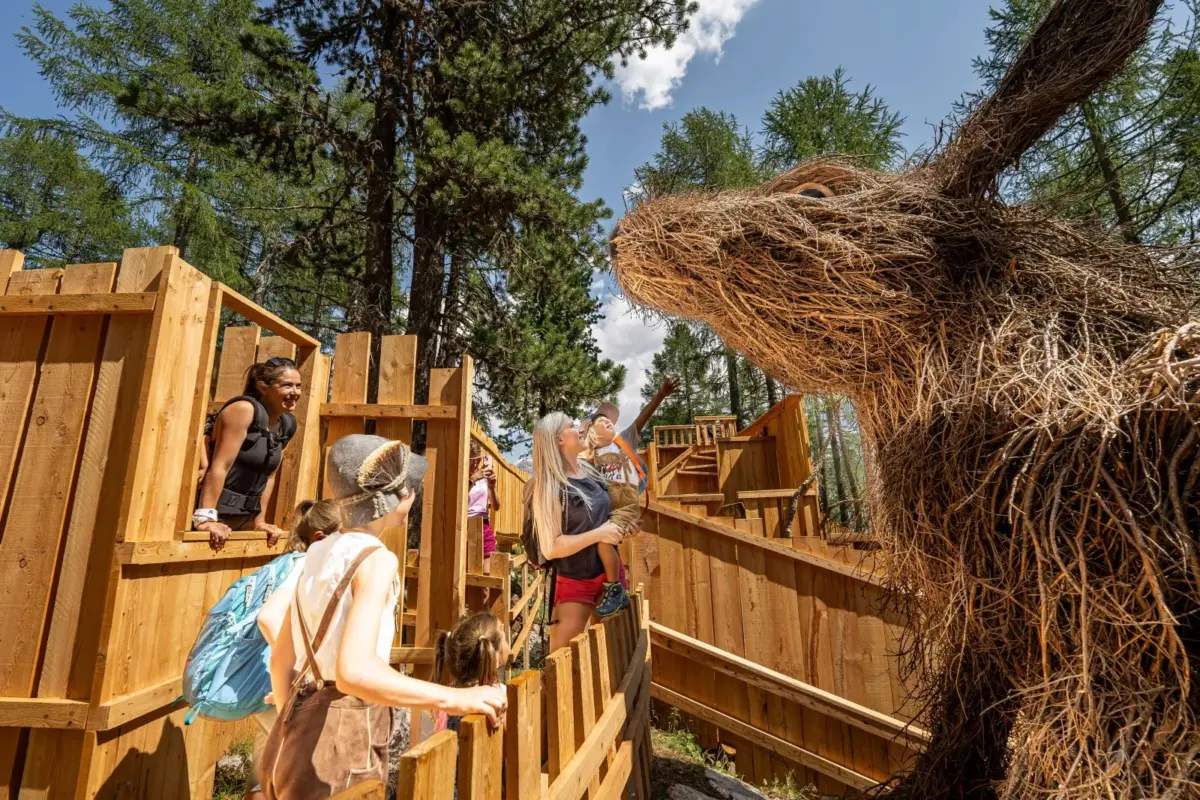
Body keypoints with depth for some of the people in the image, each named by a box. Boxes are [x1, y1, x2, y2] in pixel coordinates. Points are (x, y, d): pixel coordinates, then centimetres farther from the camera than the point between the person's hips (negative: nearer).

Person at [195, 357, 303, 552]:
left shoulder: (288, 425, 5)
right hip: (215, 513, -7)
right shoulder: (244, 409, -15)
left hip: (244, 518, 7)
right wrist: (206, 518, -25)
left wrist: (259, 520, 10)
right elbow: (220, 466, -20)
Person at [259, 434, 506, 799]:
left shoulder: (319, 553, 4)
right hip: (341, 743, -7)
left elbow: (281, 659, 12)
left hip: (294, 741, 8)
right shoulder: (376, 560, -20)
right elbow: (353, 671, -33)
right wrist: (454, 698, -29)